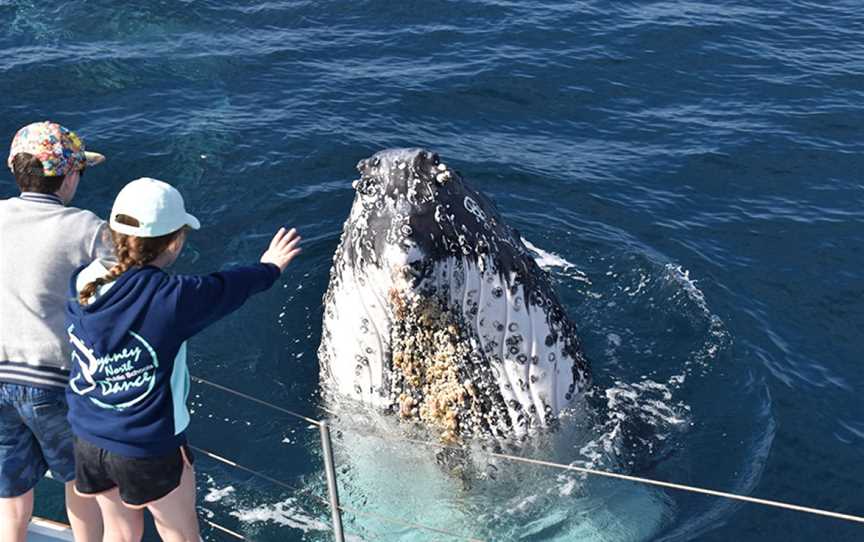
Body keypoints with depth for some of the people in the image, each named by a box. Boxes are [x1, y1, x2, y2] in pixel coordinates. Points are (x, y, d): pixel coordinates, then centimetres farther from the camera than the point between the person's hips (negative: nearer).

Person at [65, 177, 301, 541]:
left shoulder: (80, 283, -10)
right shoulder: (170, 298, -26)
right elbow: (230, 286, -8)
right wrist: (269, 267, 13)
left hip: (89, 439, 6)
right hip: (149, 448, -5)